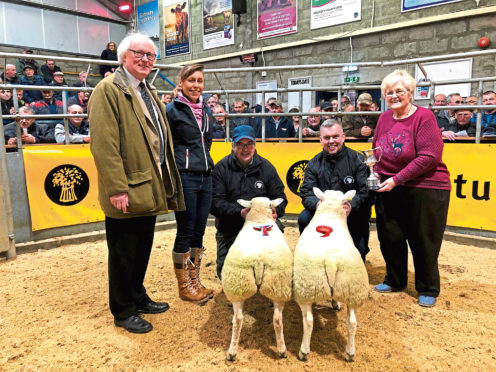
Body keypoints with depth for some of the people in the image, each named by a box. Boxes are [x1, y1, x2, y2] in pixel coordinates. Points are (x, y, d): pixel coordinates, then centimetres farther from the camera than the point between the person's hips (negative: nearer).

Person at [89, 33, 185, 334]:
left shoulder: (150, 92, 18)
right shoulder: (109, 89, -10)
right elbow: (104, 144, -19)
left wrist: (166, 182, 14)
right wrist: (117, 188, -23)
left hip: (150, 189, 9)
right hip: (127, 193, -8)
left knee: (143, 249, 20)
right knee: (123, 254, 7)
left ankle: (138, 298, 38)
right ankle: (123, 312, 24)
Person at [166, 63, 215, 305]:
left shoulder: (206, 110, 14)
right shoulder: (172, 110, -5)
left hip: (205, 177, 6)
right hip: (184, 178, -6)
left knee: (199, 232, 10)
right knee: (185, 233, 1)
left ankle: (195, 282, 24)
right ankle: (184, 286, 16)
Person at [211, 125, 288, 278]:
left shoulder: (266, 167, 6)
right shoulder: (221, 168, -3)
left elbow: (280, 197, 6)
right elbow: (215, 203, -12)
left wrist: (275, 211, -17)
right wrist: (239, 212, -27)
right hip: (230, 227, -2)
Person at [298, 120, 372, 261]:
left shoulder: (357, 160, -5)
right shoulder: (314, 164, 5)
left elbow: (366, 191, -15)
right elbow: (306, 194, -5)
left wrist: (352, 205, -36)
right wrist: (317, 203, -29)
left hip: (353, 215, -2)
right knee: (304, 218, -25)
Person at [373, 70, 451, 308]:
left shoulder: (424, 117, -11)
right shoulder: (384, 118, 6)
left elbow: (429, 156, -18)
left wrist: (397, 179, -21)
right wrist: (375, 171, -4)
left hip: (424, 189, -5)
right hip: (388, 190, 5)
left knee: (423, 242, 6)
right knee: (390, 238, 13)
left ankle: (428, 289, 27)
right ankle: (394, 280, 35)